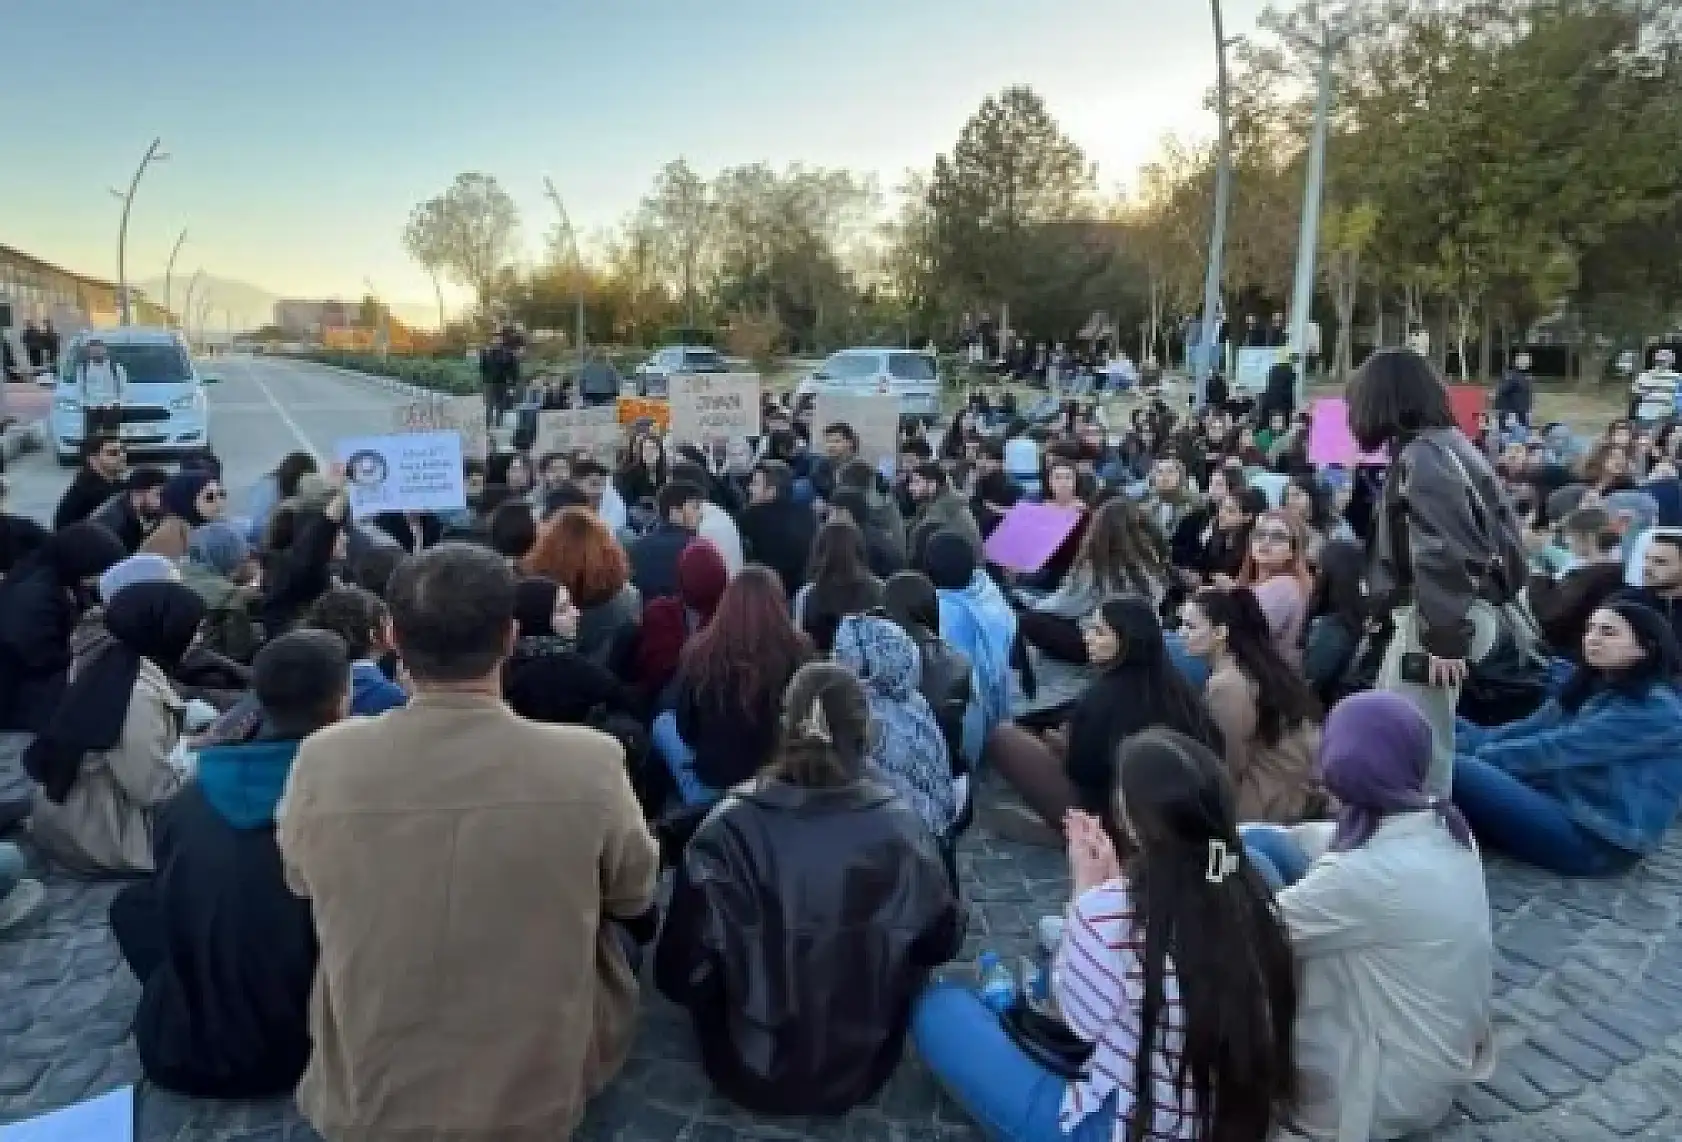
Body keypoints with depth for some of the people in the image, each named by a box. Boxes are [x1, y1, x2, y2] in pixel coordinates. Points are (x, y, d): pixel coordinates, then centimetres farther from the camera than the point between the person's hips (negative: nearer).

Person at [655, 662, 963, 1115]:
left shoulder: (727, 830, -25)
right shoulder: (900, 829, -21)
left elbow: (677, 975, -14)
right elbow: (942, 943, -3)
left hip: (745, 1071, 1)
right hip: (860, 1072, 0)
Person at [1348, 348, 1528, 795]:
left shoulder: (1420, 455, -16)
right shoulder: (1445, 443, 14)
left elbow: (1443, 552, -22)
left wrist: (1445, 636, -22)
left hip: (1439, 617, -10)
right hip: (1456, 610, 10)